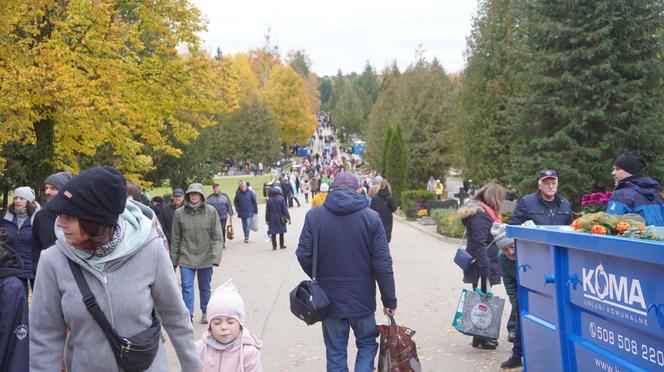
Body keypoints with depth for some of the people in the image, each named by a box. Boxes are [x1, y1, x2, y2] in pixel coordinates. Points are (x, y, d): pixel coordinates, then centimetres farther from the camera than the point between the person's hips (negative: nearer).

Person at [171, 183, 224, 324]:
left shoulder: (211, 211, -8)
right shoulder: (179, 213, -6)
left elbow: (218, 237, -7)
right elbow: (175, 238, 3)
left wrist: (216, 256, -16)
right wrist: (174, 259, 6)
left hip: (205, 257, 0)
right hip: (186, 257, 0)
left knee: (205, 288, 15)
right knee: (187, 287, -6)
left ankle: (205, 313, 34)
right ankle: (188, 316, 4)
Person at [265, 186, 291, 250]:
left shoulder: (269, 200, -1)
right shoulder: (281, 199, -10)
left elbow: (267, 211, 3)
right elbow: (285, 209, -11)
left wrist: (267, 220, 11)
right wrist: (288, 218, -5)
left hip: (272, 219, 1)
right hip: (280, 219, -1)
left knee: (273, 233, 5)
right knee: (281, 232, 13)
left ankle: (274, 246, 3)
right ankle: (281, 245, 18)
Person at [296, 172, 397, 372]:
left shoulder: (314, 215, -6)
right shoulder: (371, 217, -7)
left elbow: (304, 255, -7)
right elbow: (383, 264, -9)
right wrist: (389, 300, 0)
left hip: (329, 298, 1)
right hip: (362, 298, -1)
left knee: (336, 352, 14)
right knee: (367, 344, 19)